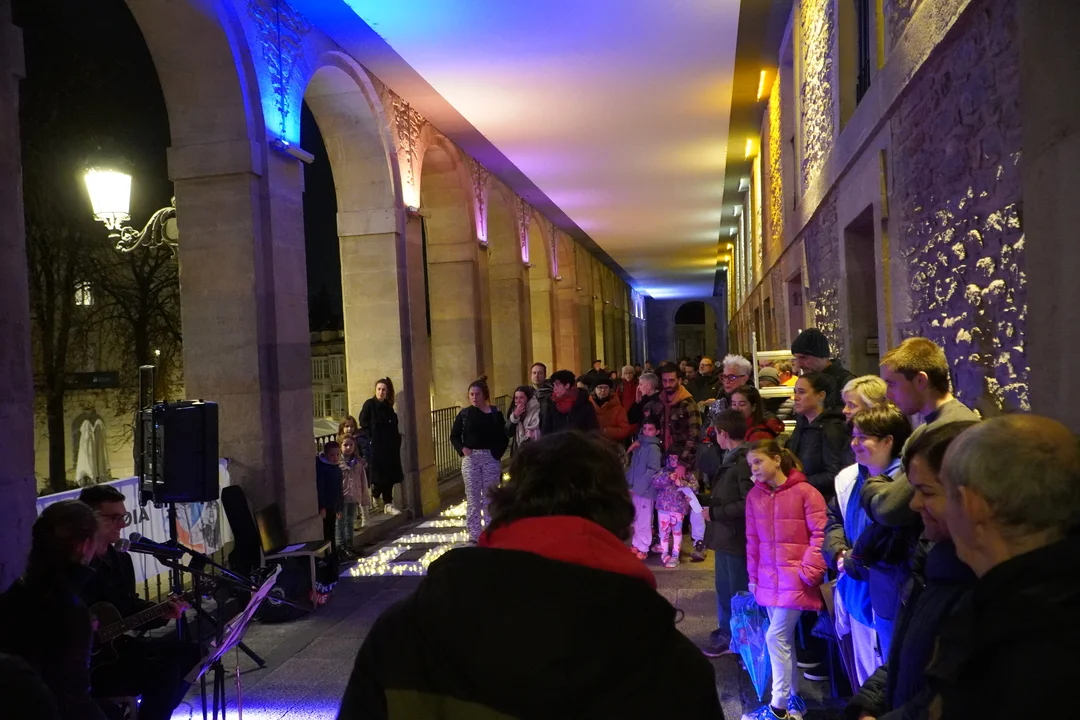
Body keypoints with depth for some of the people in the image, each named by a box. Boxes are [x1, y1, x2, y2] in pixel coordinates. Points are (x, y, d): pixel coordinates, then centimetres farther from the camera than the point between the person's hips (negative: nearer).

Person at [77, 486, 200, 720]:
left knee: (190, 652, 5)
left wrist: (162, 613, 0)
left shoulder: (121, 560, 10)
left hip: (116, 644, 9)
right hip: (84, 661, -9)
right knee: (163, 670, -24)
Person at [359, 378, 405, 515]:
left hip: (389, 445, 6)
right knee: (379, 474, -3)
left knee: (390, 475, 5)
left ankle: (388, 504, 12)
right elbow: (364, 425, -9)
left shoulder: (388, 406, 12)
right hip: (375, 445, -6)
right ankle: (376, 496, 22)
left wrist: (396, 437, 5)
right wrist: (370, 440, -14)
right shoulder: (369, 404, -6)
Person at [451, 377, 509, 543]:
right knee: (472, 497, 5)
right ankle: (474, 534, 12)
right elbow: (454, 436, 8)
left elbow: (503, 438, 2)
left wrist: (497, 454, -10)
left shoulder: (495, 414, 0)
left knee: (490, 496, 6)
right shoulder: (465, 413, 2)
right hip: (470, 458, 1)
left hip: (490, 458, -1)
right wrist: (462, 449, -8)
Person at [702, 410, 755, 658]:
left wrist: (715, 513, -20)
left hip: (736, 537, -10)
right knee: (724, 586, 20)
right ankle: (726, 630, 33)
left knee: (738, 590, 5)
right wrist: (709, 503, 7)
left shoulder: (743, 462, -21)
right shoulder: (730, 459, 9)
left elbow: (749, 504, -26)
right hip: (725, 535, 10)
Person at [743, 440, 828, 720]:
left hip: (795, 579, -6)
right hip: (769, 579, 6)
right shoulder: (754, 496, 5)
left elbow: (820, 534, -11)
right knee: (784, 639, 13)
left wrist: (809, 571, -14)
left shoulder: (804, 491, -12)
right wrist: (753, 576, 12)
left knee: (775, 637, -6)